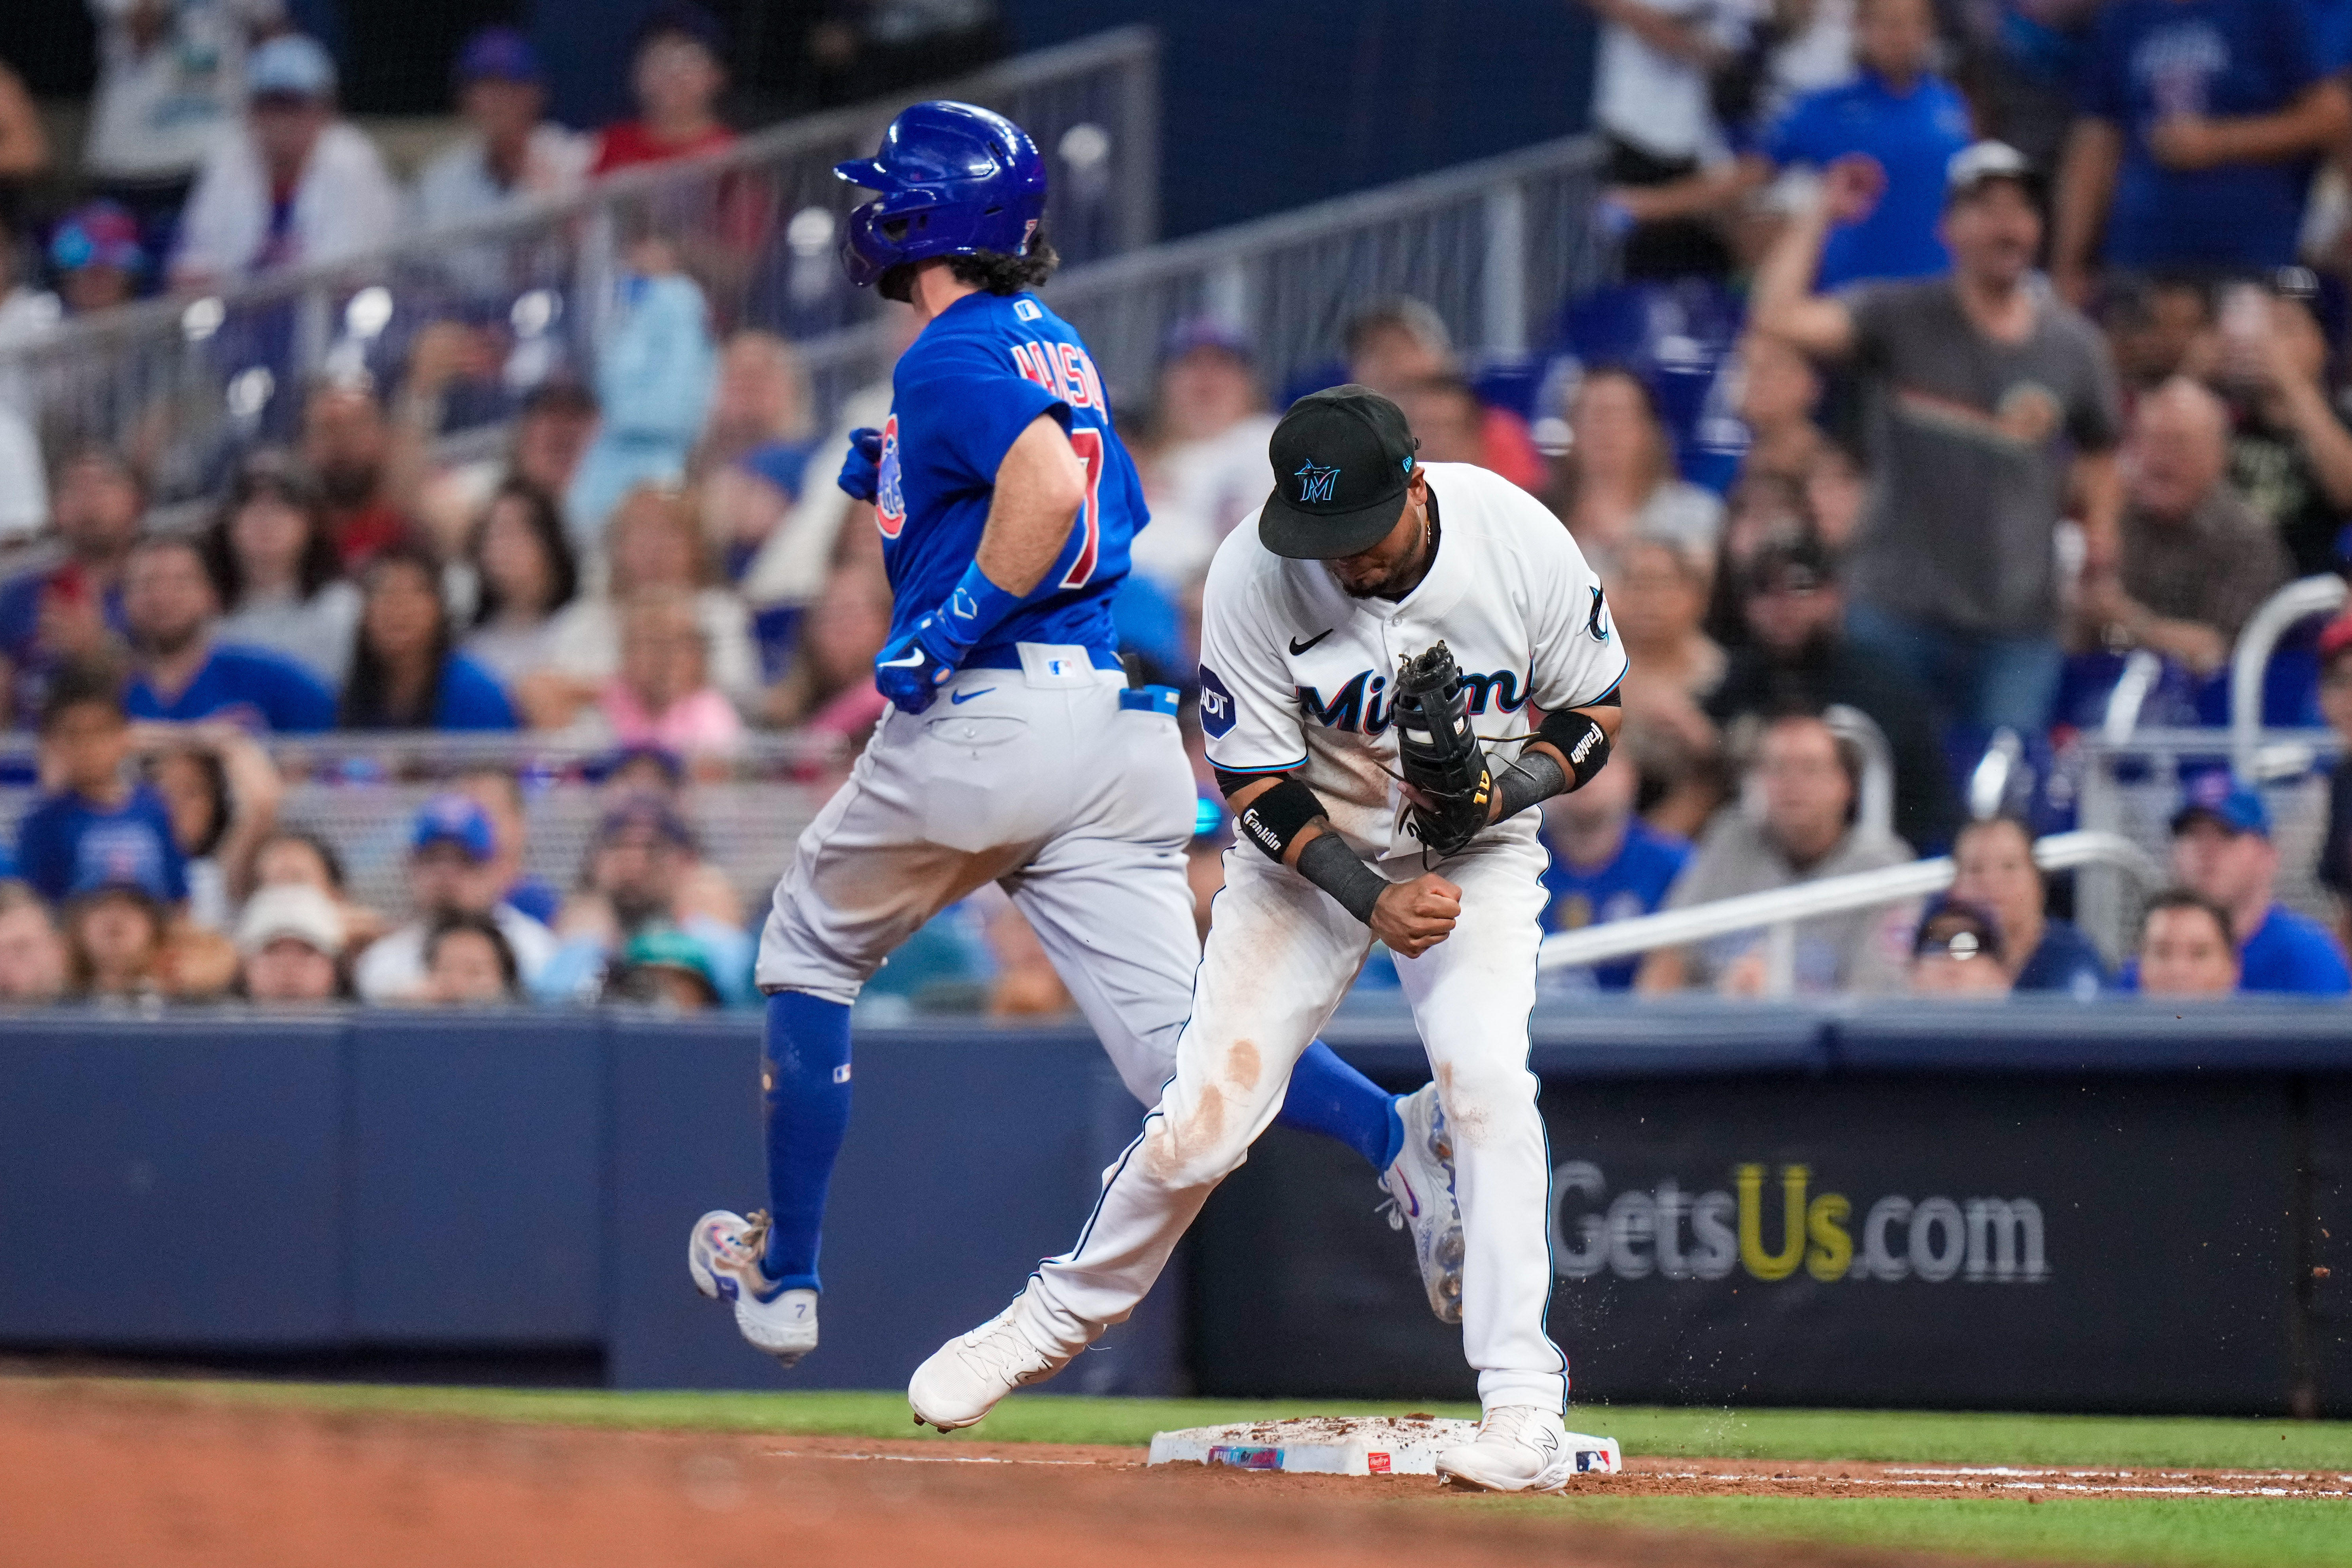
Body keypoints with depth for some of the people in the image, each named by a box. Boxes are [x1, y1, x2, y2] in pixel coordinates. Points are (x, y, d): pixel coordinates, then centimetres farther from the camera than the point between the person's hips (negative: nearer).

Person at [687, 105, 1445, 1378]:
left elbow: (1052, 486, -25)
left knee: (811, 949, 17)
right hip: (1111, 720, 7)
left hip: (978, 715, -7)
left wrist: (947, 633, -19)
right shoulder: (1058, 350, 19)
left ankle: (784, 1275, 21)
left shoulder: (950, 355, -8)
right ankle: (1404, 1140, -27)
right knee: (1174, 1044, -3)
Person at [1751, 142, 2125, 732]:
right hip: (1896, 611, -2)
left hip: (2018, 623, 2)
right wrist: (1820, 214, -10)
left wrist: (2100, 524, 4)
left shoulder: (2073, 346, 8)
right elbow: (1778, 319, -14)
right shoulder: (1899, 318, -1)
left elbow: (2097, 450, 23)